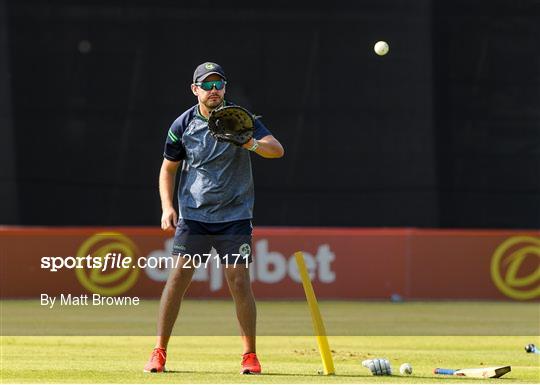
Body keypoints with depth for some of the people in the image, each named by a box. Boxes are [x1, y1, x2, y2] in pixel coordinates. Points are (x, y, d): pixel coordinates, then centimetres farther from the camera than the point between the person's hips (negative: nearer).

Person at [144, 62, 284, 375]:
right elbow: (169, 168, 11)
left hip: (235, 216, -1)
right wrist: (167, 207, -3)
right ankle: (160, 352, 0)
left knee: (240, 282, -7)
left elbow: (277, 150, -13)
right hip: (193, 216, 1)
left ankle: (250, 354, 4)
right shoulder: (183, 125, 1)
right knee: (178, 278, -7)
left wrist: (253, 144, -35)